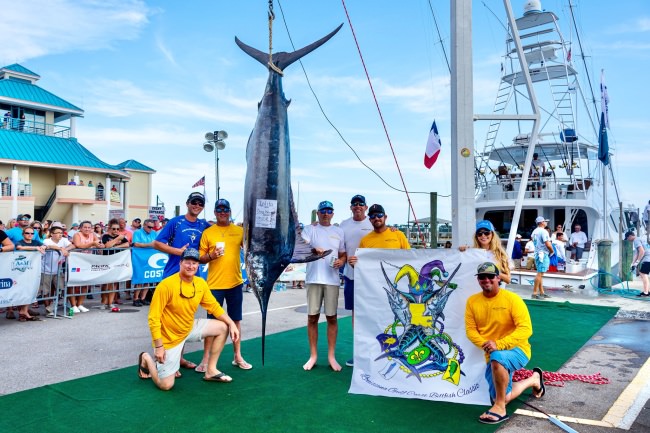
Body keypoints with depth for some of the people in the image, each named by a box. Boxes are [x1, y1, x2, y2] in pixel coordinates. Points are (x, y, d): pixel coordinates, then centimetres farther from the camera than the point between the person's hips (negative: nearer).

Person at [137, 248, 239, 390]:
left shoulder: (200, 283, -5)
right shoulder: (166, 285, -25)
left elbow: (214, 306, 6)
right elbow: (154, 318, -22)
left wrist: (231, 324, -5)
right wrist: (158, 346, -22)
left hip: (190, 328, 6)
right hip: (169, 336, -6)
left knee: (223, 327, 2)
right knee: (166, 385, -6)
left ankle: (211, 371, 12)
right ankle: (146, 359, 24)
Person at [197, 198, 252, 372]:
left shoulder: (239, 231, 4)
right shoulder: (207, 232, 0)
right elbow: (201, 258, 1)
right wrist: (211, 255, -17)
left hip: (235, 283, 2)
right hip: (215, 284, -2)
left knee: (236, 319, 11)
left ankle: (238, 356, 22)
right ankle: (205, 359, 11)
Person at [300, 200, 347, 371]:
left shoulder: (339, 232, 13)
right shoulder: (309, 229, 6)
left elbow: (343, 254, 17)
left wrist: (341, 261, -6)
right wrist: (313, 250, -29)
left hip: (332, 280, 1)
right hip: (313, 279, -1)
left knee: (332, 317, 4)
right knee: (312, 317, 4)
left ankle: (331, 356, 15)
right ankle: (313, 355, 16)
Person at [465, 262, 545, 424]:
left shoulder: (512, 299, -15)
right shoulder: (472, 301, -2)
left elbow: (526, 329, -21)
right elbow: (470, 329, -1)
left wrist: (498, 344, -31)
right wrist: (485, 345, -21)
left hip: (518, 350, -5)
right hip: (492, 356, 6)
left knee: (497, 358, -39)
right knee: (502, 398, 9)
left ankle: (500, 408, -21)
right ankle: (533, 379, 37)